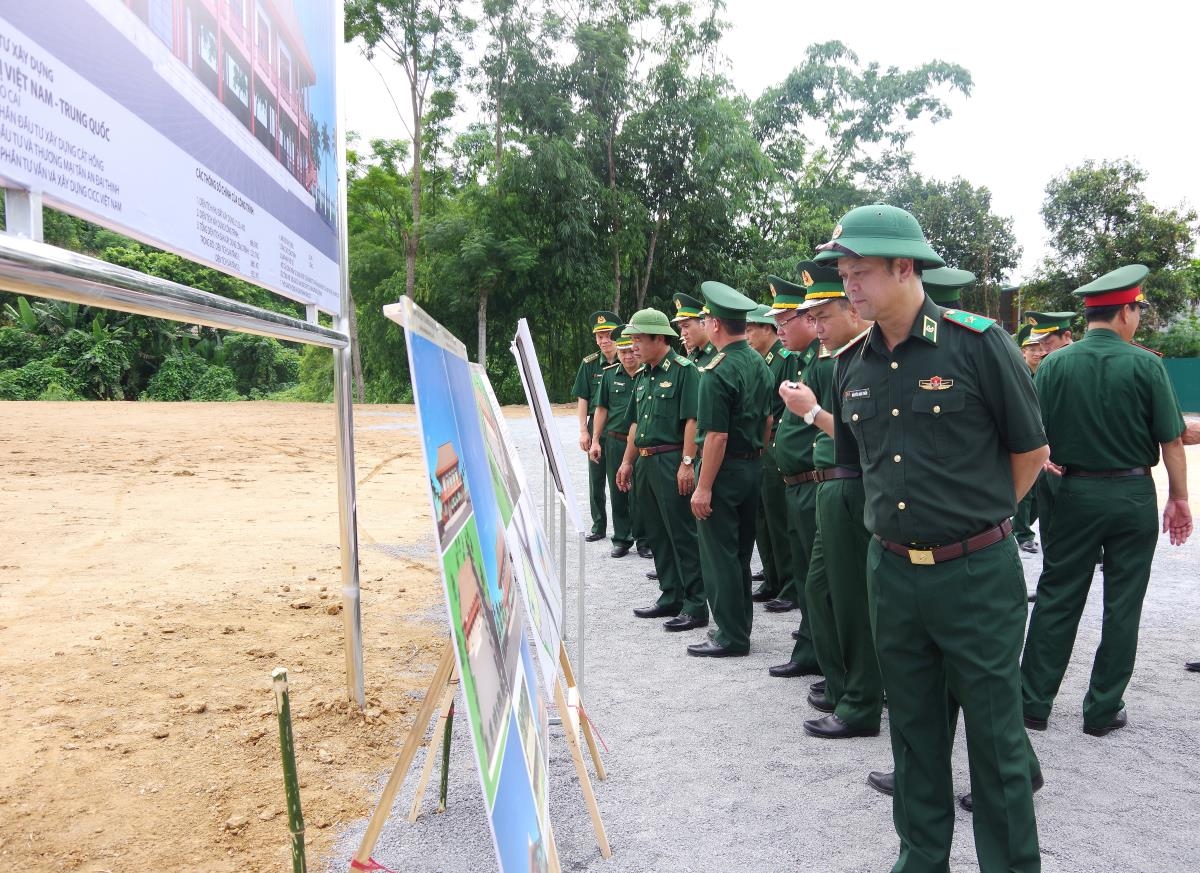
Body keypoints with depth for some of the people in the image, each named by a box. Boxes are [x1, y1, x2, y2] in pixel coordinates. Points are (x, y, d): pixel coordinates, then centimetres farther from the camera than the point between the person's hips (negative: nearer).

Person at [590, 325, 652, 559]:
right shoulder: (610, 374, 6)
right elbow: (602, 408, 11)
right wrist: (595, 440, 7)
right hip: (615, 441, 3)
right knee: (617, 492, 10)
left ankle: (644, 540, 15)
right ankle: (621, 538, 22)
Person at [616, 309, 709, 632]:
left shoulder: (683, 370, -9)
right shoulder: (642, 376, 16)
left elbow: (692, 420, -15)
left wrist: (687, 463, -21)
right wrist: (627, 462, 18)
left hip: (672, 462, -9)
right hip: (644, 463, 9)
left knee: (682, 535, -4)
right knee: (656, 534, 13)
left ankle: (695, 605, 2)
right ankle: (670, 597, 23)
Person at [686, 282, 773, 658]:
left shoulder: (718, 371, -19)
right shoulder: (760, 364, 7)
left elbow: (717, 435, -22)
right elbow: (768, 421, 14)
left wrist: (703, 487, -19)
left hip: (725, 470, -9)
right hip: (754, 468, 9)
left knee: (720, 555, 1)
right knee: (741, 551, 18)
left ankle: (731, 637, 7)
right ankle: (740, 625, 28)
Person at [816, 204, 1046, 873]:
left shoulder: (979, 343, -11)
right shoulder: (852, 364, 4)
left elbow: (1032, 451, -3)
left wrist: (976, 518, 5)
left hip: (976, 573, -5)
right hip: (892, 570, 5)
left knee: (995, 731, 7)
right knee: (914, 726, 17)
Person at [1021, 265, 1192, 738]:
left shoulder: (1054, 364, -5)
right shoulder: (1146, 365, -8)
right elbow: (1171, 440, -6)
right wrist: (1179, 498, 3)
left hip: (1074, 494, 1)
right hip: (1134, 496, -1)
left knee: (1056, 598, 10)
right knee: (1122, 605, 9)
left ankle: (1034, 702, 15)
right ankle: (1103, 710, 16)